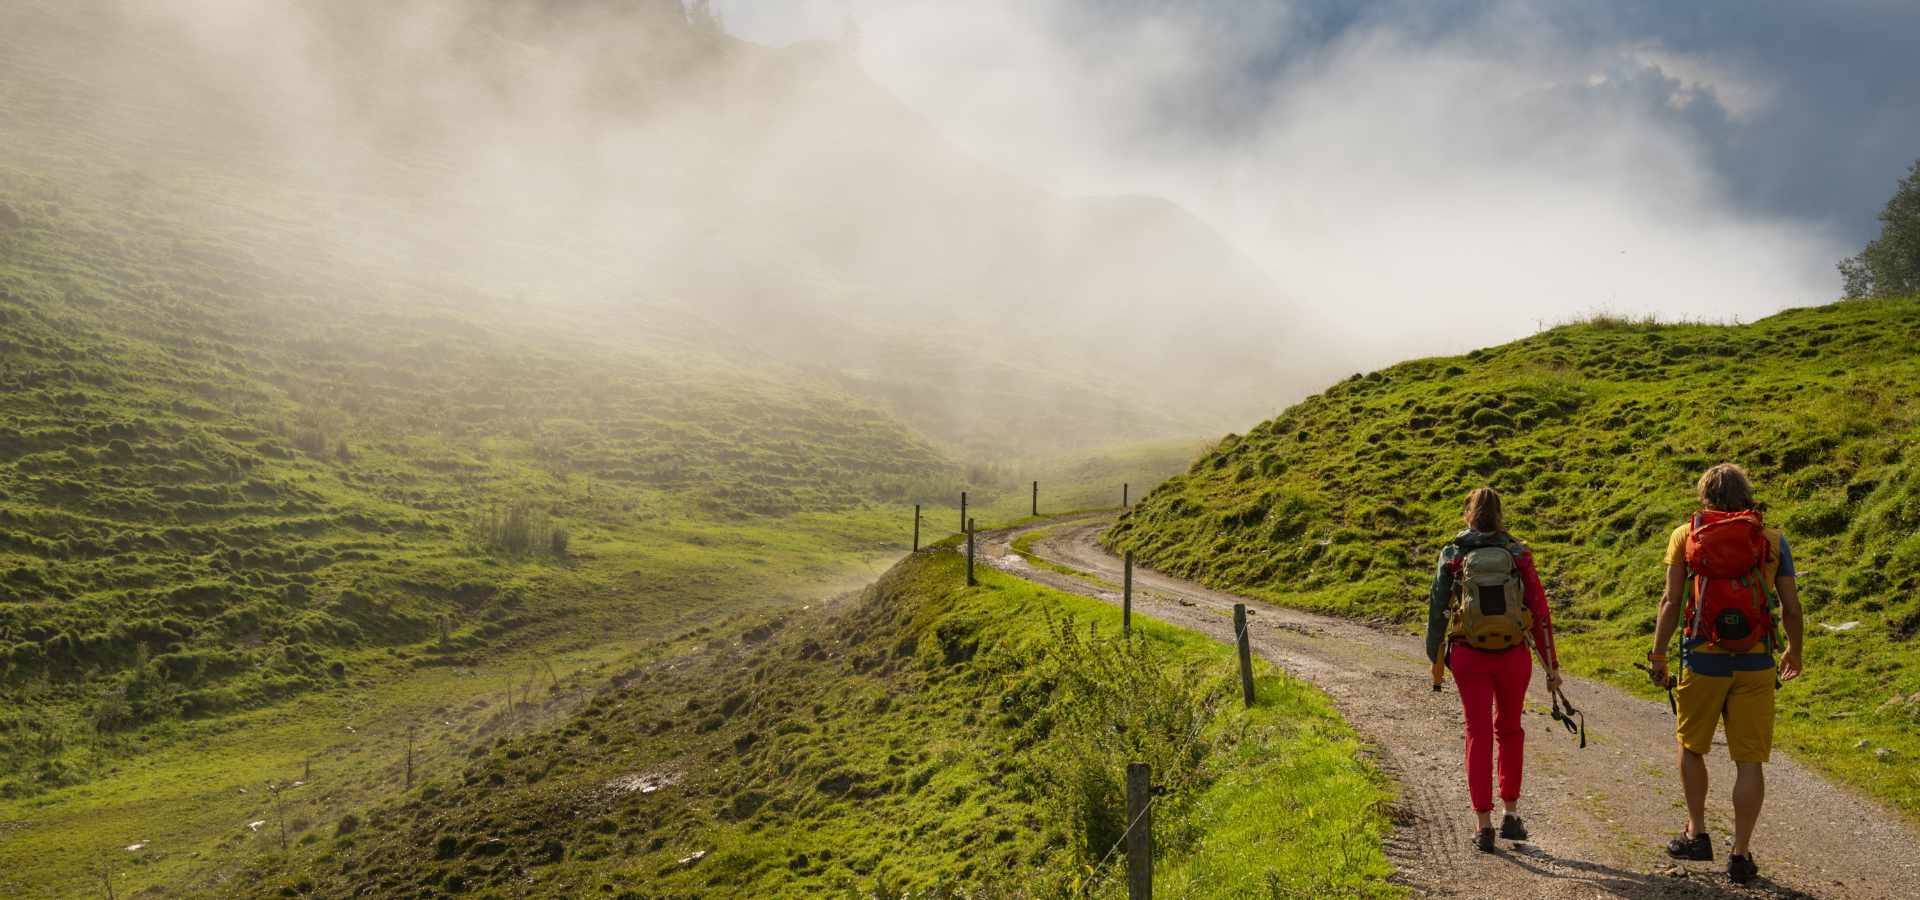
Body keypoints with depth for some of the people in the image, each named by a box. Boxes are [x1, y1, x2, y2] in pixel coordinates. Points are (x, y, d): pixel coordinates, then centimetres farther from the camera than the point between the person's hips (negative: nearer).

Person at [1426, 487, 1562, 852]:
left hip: (1469, 657, -1)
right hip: (1513, 656, 1)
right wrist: (1551, 666, 3)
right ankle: (1510, 814, 25)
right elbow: (1540, 612, -3)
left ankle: (1484, 825, 0)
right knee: (1509, 730, 21)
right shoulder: (1518, 555, -1)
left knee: (1479, 735, 5)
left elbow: (1437, 611, -1)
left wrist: (1435, 661, 11)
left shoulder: (1453, 556, -2)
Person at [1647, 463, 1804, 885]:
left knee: (1691, 747, 20)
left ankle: (1696, 833, 21)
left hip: (1702, 660, 0)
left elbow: (1671, 602, -5)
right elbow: (1791, 608, 5)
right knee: (1749, 761, 5)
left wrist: (1658, 653, 2)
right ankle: (1740, 854, 7)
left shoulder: (1685, 535, 0)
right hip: (1755, 662, 1)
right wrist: (1794, 652, 21)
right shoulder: (1773, 540, 3)